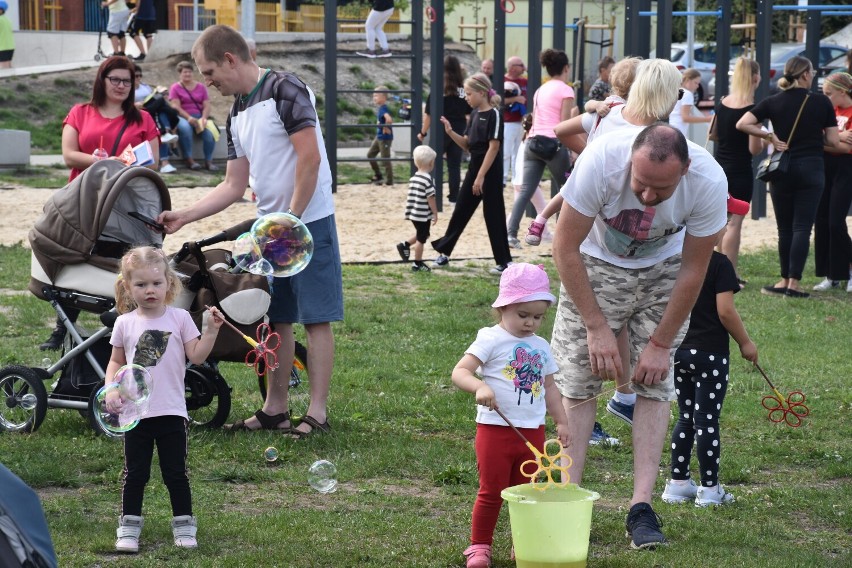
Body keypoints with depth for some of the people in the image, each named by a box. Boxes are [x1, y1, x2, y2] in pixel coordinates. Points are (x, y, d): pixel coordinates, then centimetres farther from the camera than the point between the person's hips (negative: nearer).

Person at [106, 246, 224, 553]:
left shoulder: (179, 318, -2)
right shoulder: (125, 324, 2)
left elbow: (197, 356, -6)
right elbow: (116, 361, 9)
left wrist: (211, 330, -18)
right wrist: (111, 389, -6)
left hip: (172, 412, -1)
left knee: (176, 472, 6)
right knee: (135, 473, 8)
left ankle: (183, 525, 17)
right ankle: (129, 527, 17)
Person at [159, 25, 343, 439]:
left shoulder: (285, 91, -12)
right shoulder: (237, 114, 14)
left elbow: (310, 158, -18)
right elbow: (233, 186, 16)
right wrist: (183, 217, 8)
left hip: (308, 222, -8)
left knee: (315, 318, -4)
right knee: (275, 319, 10)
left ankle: (318, 412, -2)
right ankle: (275, 409, 17)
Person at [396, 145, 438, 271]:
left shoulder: (413, 178, 7)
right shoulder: (428, 180, -18)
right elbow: (430, 198, -18)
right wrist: (435, 213, -9)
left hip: (414, 213, 8)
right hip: (423, 215, -8)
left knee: (422, 235, 25)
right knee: (421, 239, 3)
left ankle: (405, 245, 16)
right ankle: (418, 264, 9)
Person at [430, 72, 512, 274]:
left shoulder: (493, 114, -15)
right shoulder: (475, 113, 9)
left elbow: (493, 147, -19)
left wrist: (481, 176, -20)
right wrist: (450, 132, -4)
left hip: (490, 171, -8)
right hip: (475, 167, 8)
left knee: (493, 215, -2)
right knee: (460, 212, 11)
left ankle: (504, 261, 5)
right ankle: (444, 253, 19)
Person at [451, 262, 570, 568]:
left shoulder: (541, 347, 11)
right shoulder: (491, 340, -8)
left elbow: (548, 386, 21)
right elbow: (459, 372, -17)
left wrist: (561, 421, 17)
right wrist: (480, 387, -35)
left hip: (532, 432, 5)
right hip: (495, 429, -5)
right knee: (492, 492, 0)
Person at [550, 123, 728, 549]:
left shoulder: (709, 182, -32)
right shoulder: (601, 160, -36)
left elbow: (693, 270, -17)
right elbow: (565, 248, -23)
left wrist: (661, 344, -13)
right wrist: (597, 327, -21)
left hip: (663, 271, 1)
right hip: (597, 264, -1)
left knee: (655, 384, -7)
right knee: (576, 381, -8)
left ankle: (641, 507, -6)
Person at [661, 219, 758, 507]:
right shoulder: (719, 264, -14)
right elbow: (725, 310, -17)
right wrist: (745, 342, -5)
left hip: (678, 351, 6)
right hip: (710, 353, -6)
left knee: (685, 418, 16)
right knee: (707, 421, 0)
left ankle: (678, 483, 18)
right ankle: (710, 488, 5)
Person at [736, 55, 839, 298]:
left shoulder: (773, 102, -1)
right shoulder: (821, 102, -4)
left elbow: (742, 124, -10)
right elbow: (832, 141, -2)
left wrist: (770, 136, -2)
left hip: (782, 169, 2)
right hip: (812, 169, -2)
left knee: (785, 228, 11)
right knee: (802, 227, -1)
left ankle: (785, 280, 14)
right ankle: (794, 283, -6)